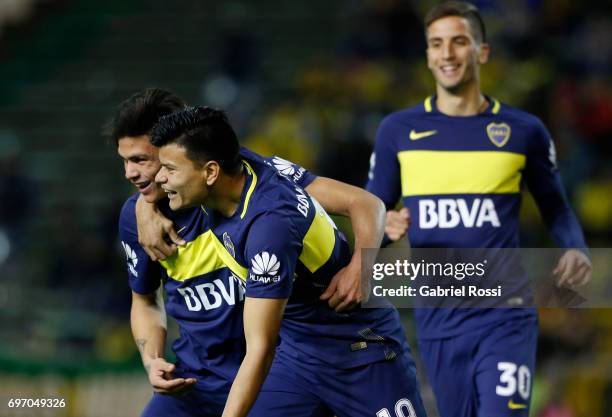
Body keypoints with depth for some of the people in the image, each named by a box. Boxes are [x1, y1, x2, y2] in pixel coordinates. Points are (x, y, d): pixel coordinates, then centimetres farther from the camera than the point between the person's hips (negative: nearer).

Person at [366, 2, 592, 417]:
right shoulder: (398, 130, 5)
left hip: (505, 319, -2)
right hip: (438, 320, 2)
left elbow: (556, 208, 14)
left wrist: (576, 249, -6)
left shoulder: (524, 131, 3)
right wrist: (385, 226, -13)